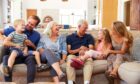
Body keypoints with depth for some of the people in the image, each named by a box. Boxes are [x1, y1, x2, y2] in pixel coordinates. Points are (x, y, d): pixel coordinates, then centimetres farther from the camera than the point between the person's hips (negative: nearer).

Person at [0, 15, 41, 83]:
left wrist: (32, 45, -8)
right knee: (6, 57, -33)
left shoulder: (37, 35, 8)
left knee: (31, 58, -37)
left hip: (28, 56, 0)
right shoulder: (15, 29, 4)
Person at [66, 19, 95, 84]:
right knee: (70, 58, -35)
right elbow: (68, 51, 5)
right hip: (73, 56, -1)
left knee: (89, 60, -33)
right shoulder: (69, 37, 15)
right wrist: (79, 49, -10)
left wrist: (85, 49, -14)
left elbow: (91, 49, 9)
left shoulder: (89, 37, 20)